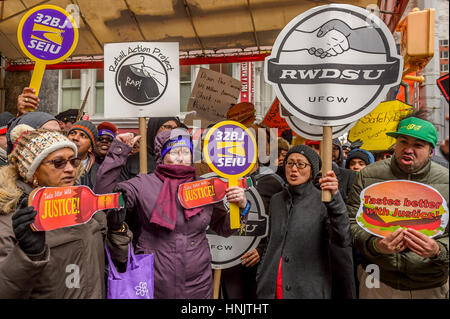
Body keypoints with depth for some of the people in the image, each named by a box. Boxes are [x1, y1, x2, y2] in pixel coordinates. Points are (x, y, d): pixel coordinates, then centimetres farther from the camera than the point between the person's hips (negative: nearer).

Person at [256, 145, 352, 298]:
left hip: (309, 290, -3)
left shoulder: (322, 201, -10)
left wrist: (335, 198, -34)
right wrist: (260, 277, 13)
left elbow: (343, 241, -24)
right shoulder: (276, 200, 5)